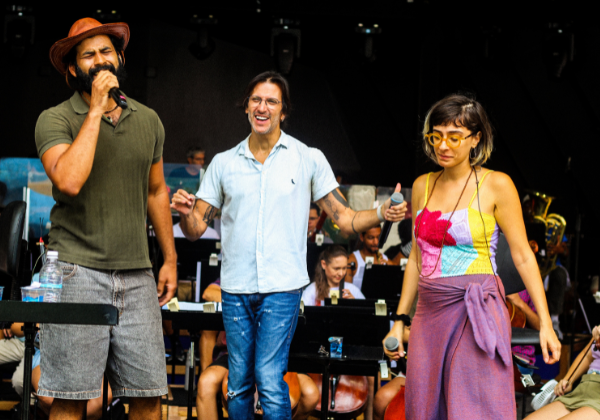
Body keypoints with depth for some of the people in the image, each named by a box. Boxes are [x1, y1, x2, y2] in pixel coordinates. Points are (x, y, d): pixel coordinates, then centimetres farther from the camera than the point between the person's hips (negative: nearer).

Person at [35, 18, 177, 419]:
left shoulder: (148, 120, 14)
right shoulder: (56, 120, -3)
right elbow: (68, 181, -21)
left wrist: (170, 258, 20)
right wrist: (96, 110, -15)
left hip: (137, 276, 5)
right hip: (78, 271, -4)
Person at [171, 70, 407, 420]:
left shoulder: (309, 159, 5)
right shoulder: (224, 163, 10)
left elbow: (345, 218, 3)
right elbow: (196, 229, 9)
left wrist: (381, 214, -16)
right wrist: (185, 212, -14)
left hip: (282, 286, -3)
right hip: (236, 287, 3)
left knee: (269, 378, -13)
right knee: (239, 383, 7)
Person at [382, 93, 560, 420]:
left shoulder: (496, 185, -3)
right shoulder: (422, 186, 11)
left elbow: (523, 257, -3)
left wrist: (545, 323, -9)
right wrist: (400, 320, 15)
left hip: (476, 313, -5)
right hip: (429, 313, 5)